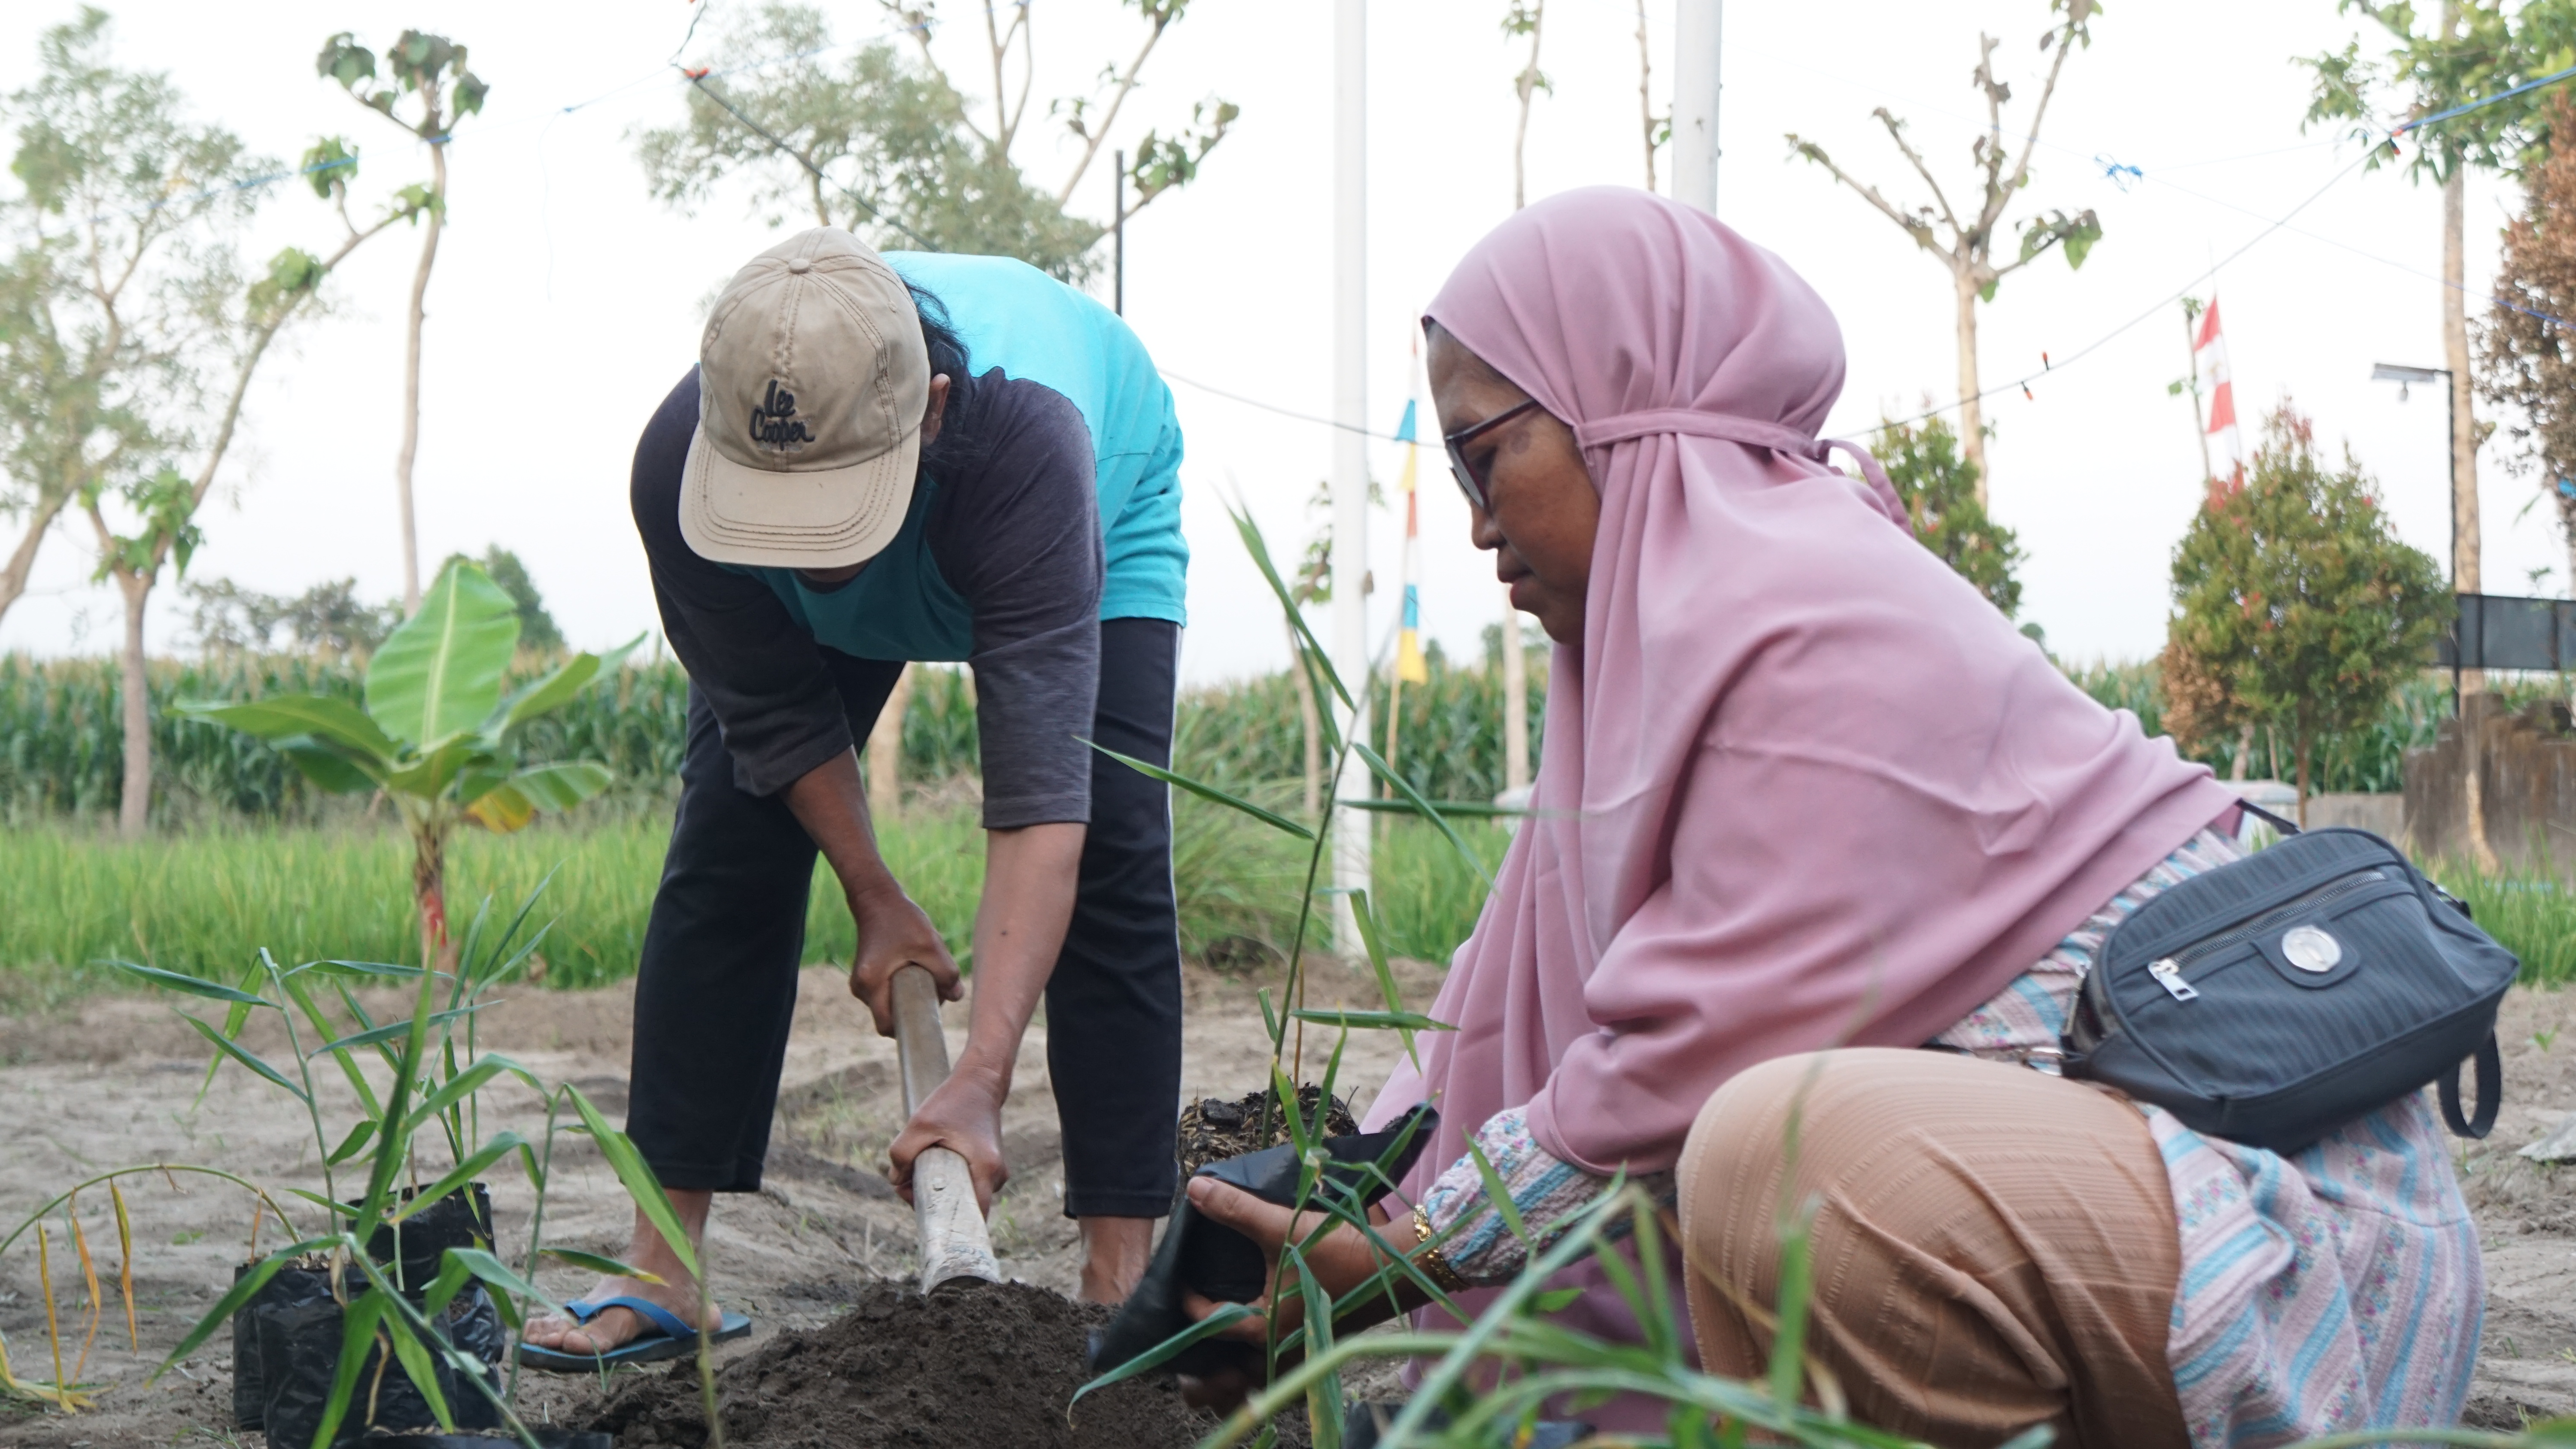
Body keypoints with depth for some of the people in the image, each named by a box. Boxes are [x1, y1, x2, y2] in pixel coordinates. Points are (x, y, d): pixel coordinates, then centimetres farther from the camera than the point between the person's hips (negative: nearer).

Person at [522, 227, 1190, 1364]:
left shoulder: (1026, 439, -48)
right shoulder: (679, 461, -38)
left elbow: (1039, 800, -51)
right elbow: (782, 717, -19)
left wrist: (980, 1082, -56)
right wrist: (876, 902, -16)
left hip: (1105, 520, -2)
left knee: (1109, 854, -18)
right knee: (726, 850, -9)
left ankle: (1121, 1286, -14)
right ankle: (658, 1273, -3)